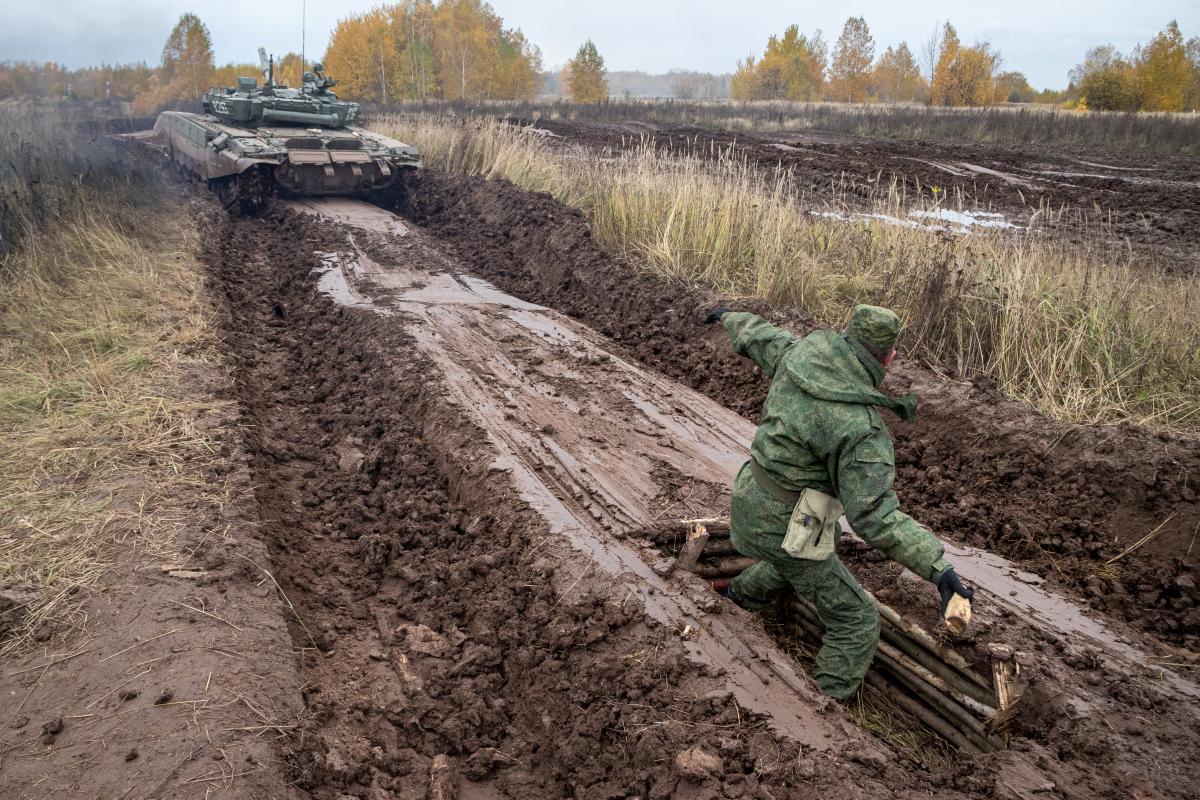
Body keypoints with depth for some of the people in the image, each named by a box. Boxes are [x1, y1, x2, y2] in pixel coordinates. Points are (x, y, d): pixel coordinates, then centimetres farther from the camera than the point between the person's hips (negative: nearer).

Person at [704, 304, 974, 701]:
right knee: (855, 623, 7)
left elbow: (757, 337, 13)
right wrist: (938, 568, -31)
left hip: (752, 501, 8)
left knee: (819, 546, 39)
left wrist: (731, 317, 35)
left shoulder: (800, 353, -8)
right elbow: (876, 516, -32)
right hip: (784, 529, -8)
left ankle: (746, 592, 57)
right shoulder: (862, 428, -29)